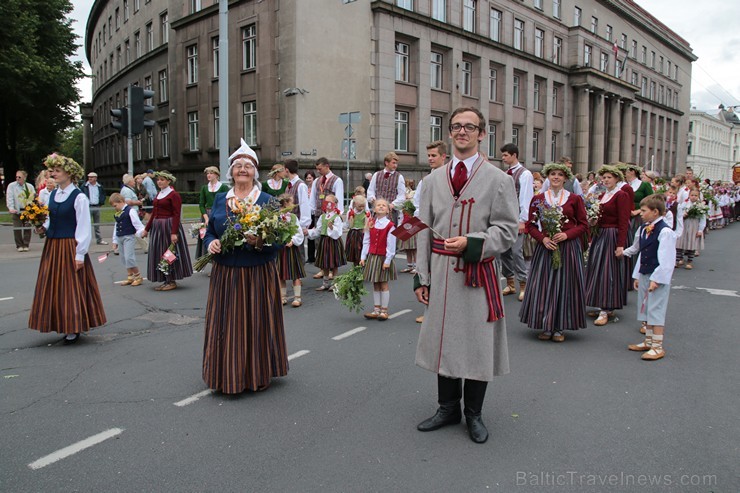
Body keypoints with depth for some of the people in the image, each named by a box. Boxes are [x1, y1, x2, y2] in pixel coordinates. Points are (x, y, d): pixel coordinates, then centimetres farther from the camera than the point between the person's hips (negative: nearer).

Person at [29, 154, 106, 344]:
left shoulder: (79, 197, -11)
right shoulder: (52, 195, 10)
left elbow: (84, 228, -13)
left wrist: (79, 255, -15)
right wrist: (43, 228, 0)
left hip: (70, 248, -7)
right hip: (52, 248, 7)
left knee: (72, 287, 0)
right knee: (53, 287, 10)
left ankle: (74, 329, 11)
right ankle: (63, 325, 22)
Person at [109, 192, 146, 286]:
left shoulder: (130, 211, -10)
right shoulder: (116, 214, 14)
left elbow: (137, 224, -12)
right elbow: (116, 227, 19)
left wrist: (141, 231, -22)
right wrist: (115, 241, 19)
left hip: (129, 237, -8)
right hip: (120, 238, 8)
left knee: (129, 258, -13)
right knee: (124, 259, 11)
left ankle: (138, 277, 1)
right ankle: (130, 277, 20)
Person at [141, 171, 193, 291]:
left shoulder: (174, 195, -10)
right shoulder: (158, 194, 14)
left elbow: (177, 215, -16)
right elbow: (154, 213, 19)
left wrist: (174, 232, -22)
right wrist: (146, 229, 20)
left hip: (169, 226, -8)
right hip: (157, 227, 8)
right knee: (159, 253, 10)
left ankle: (172, 282, 9)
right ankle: (166, 281, 18)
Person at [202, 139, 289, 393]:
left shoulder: (267, 201, -2)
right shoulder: (220, 199, 9)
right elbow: (210, 231, 13)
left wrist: (259, 242, -24)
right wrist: (210, 243, -9)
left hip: (258, 275, -3)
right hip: (224, 275, 3)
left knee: (256, 324, 5)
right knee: (225, 325, 9)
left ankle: (257, 375, 23)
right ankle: (227, 375, 25)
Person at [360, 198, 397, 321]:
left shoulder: (390, 225, -10)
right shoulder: (370, 224, 6)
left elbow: (391, 245, -11)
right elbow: (366, 242, 7)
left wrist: (387, 260, -14)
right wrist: (363, 257, 2)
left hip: (383, 258, -5)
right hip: (372, 257, 5)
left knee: (384, 285, 2)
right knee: (375, 285, 11)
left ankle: (384, 311, 10)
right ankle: (376, 310, 18)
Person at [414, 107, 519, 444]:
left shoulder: (498, 180, 0)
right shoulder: (434, 179, 9)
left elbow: (508, 230, -3)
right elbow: (424, 230, 8)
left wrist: (471, 244, -19)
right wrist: (422, 276, 4)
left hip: (477, 273, -3)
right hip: (440, 272, 3)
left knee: (476, 343, 6)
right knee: (443, 339, 12)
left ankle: (473, 414, 26)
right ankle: (448, 408, 31)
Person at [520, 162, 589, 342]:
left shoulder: (575, 199, 3)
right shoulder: (538, 199, 5)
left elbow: (583, 225, 3)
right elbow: (531, 225, 4)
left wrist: (567, 235, -13)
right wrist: (543, 238, -13)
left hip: (568, 247, 0)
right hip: (545, 246, 1)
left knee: (565, 285, 2)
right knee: (543, 285, 0)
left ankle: (559, 327, 13)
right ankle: (546, 326, 13)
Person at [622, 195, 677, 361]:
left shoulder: (665, 232, -17)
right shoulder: (643, 230, 9)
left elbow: (666, 260, -19)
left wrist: (656, 279, -20)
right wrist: (637, 276, 13)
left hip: (659, 278, -9)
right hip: (644, 275, 9)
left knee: (656, 310, -4)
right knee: (646, 309, 16)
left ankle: (657, 346, 4)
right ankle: (648, 341, 28)